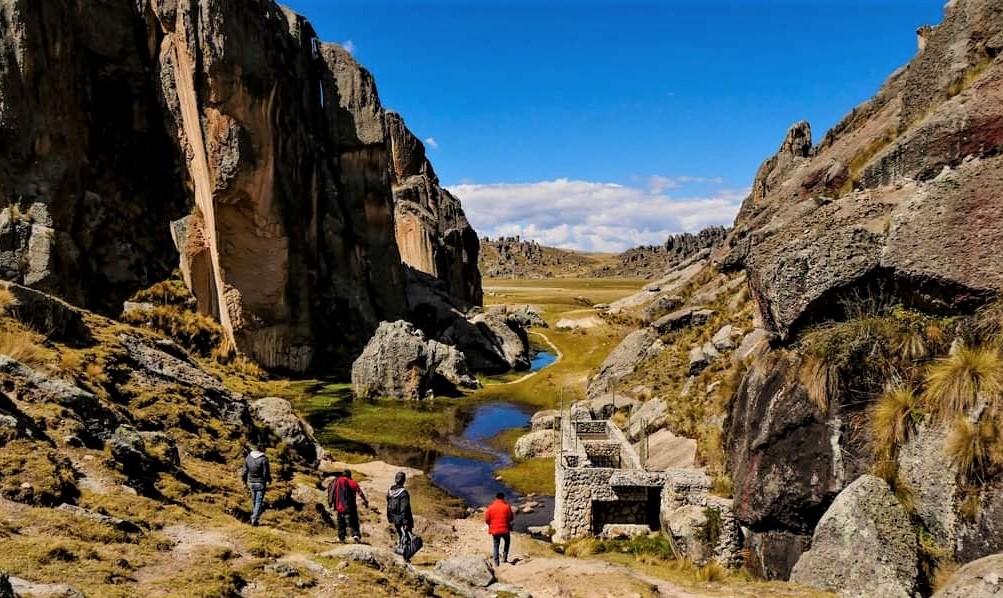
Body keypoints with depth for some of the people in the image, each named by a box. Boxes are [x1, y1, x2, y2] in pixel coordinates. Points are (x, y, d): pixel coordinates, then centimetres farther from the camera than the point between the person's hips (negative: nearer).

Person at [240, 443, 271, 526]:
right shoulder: (263, 459, -17)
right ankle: (254, 519, -2)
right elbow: (266, 473, -15)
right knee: (259, 501, 2)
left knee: (254, 501, 20)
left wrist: (244, 482, 17)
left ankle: (253, 516, 30)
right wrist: (269, 480, 5)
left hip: (251, 483, 5)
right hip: (261, 483, -5)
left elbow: (244, 472, 4)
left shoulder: (248, 457, -1)